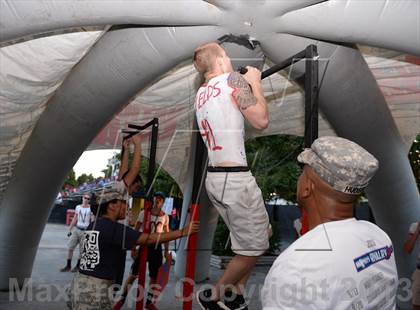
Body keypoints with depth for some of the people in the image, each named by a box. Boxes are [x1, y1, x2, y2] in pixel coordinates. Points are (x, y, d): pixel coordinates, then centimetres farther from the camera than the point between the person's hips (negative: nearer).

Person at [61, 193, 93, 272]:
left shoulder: (91, 209, -5)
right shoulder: (78, 207, 9)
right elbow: (74, 219, 15)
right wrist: (70, 229, 13)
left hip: (85, 231, -5)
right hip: (77, 229, 5)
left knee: (81, 250, 2)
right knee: (70, 247, 4)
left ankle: (78, 266, 16)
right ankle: (68, 266, 13)